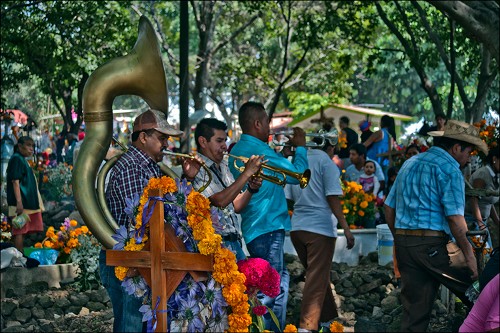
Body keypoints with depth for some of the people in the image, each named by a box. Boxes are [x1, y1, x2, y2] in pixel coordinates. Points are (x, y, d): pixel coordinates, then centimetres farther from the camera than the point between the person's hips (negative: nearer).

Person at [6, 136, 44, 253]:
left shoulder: (23, 160, 21)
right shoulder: (16, 159, -9)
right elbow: (15, 181, -17)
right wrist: (19, 202, -24)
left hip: (28, 203, 10)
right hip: (21, 203, -10)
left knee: (22, 231, 10)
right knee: (20, 231, -10)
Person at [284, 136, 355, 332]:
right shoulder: (326, 162, -5)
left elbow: (288, 198, 16)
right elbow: (333, 198, -12)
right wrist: (345, 227, -13)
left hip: (297, 227, 7)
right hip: (320, 228, -7)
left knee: (317, 275, 18)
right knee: (317, 279, -6)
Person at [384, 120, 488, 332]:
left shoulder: (409, 163, 19)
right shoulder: (449, 169, -6)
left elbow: (389, 207, 20)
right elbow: (455, 218, -14)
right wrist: (469, 254, -10)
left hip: (403, 242, 8)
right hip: (432, 243, -8)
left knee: (414, 309, 8)